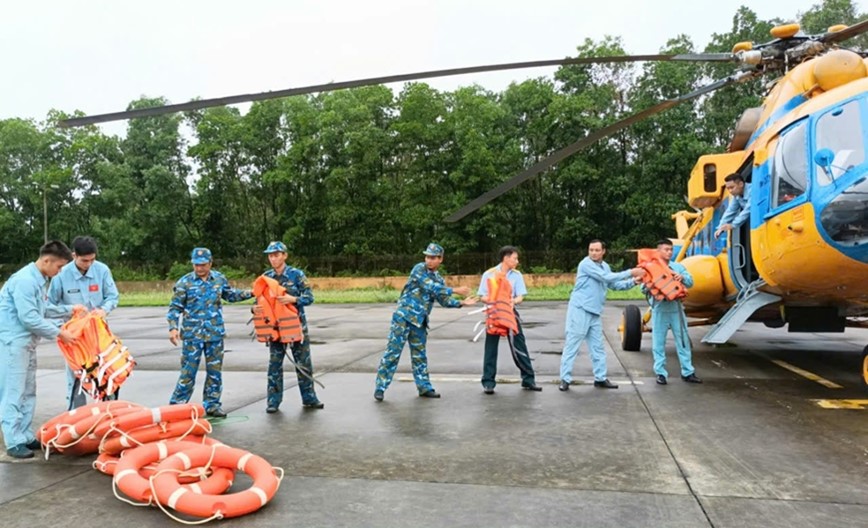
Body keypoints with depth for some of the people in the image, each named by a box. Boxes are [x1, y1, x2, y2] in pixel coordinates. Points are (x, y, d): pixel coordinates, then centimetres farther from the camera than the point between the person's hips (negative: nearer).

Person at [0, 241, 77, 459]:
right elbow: (29, 318, -23)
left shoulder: (40, 280, 8)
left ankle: (26, 437, 22)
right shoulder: (25, 281, -22)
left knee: (28, 392, 14)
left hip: (27, 342, 10)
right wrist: (59, 333, -15)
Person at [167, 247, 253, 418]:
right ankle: (177, 405, 13)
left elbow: (231, 295, 21)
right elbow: (175, 307, -3)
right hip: (192, 335, -3)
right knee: (188, 371, -1)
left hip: (215, 333, 3)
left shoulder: (219, 279, 4)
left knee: (215, 371, 9)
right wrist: (173, 328, -14)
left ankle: (211, 404, 22)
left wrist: (250, 293, 10)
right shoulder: (184, 282, -5)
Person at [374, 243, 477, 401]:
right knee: (393, 352, -5)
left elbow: (444, 300, 9)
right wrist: (455, 290, -19)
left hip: (420, 322, 6)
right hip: (403, 317, -6)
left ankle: (424, 387, 21)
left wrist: (462, 303, -4)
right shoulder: (419, 269, -9)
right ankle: (380, 387, 2)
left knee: (419, 355, 13)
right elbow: (431, 287, -21)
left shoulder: (439, 279, 11)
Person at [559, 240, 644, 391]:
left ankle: (601, 378, 22)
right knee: (572, 345, -5)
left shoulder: (605, 266, 14)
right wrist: (630, 272, -14)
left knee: (597, 346, 13)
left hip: (595, 312, 8)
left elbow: (614, 284, 20)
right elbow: (607, 277, -18)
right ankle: (565, 379, -1)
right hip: (579, 309, -8)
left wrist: (633, 281, 6)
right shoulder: (586, 264, -13)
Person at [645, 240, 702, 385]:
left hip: (676, 309, 3)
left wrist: (682, 277, -24)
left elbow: (690, 281, -2)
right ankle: (660, 373, 11)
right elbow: (644, 289, -1)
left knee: (683, 341, 8)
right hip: (659, 311, -3)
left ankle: (687, 372, 17)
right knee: (659, 343, 2)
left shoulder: (678, 267, 9)